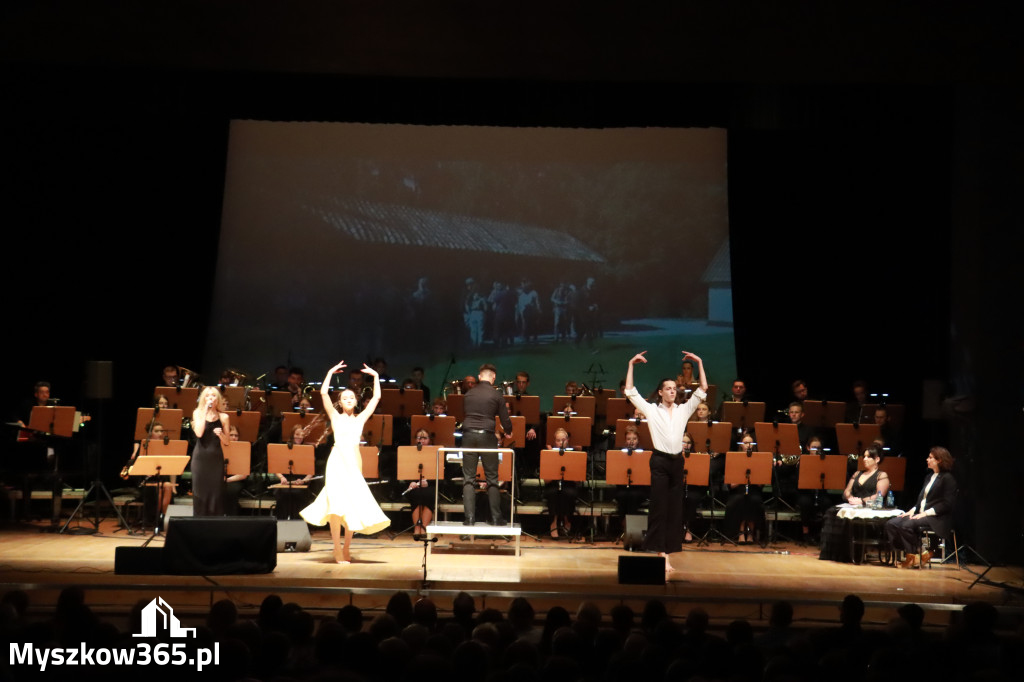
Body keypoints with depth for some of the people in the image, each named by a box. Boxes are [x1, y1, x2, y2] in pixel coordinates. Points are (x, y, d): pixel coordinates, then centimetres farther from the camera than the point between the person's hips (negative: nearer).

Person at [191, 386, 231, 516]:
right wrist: (205, 412, -12)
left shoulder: (223, 417, 5)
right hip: (200, 457, 0)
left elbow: (227, 442, 9)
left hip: (216, 458, 0)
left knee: (216, 491, -1)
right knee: (200, 491, 0)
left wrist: (221, 434, -13)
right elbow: (199, 433, -14)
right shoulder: (198, 413, 3)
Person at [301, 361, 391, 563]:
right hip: (337, 461, -3)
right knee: (337, 505, -9)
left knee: (353, 506, 2)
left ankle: (347, 548, 11)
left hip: (354, 462, 3)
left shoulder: (360, 418, 14)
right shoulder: (335, 417, 8)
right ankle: (337, 550, -8)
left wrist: (376, 377, 12)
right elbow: (324, 393, -1)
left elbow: (376, 398, 12)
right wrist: (331, 372, 1)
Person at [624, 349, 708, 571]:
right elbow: (630, 392, -1)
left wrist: (699, 363, 4)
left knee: (675, 508, 4)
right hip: (660, 461, -4)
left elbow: (702, 390, 9)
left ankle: (666, 553, 8)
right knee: (659, 507, -5)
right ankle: (661, 552, -3)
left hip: (677, 461, 4)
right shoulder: (651, 410, 3)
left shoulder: (684, 410, 11)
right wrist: (631, 365, -4)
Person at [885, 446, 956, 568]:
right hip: (920, 513, 9)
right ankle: (908, 554, -12)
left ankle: (919, 554, -13)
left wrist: (926, 513, -19)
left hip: (937, 518, -9)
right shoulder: (929, 477, 23)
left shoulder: (948, 478, -5)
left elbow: (947, 504, -14)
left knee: (906, 525, -32)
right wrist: (913, 510, 2)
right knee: (891, 524, -13)